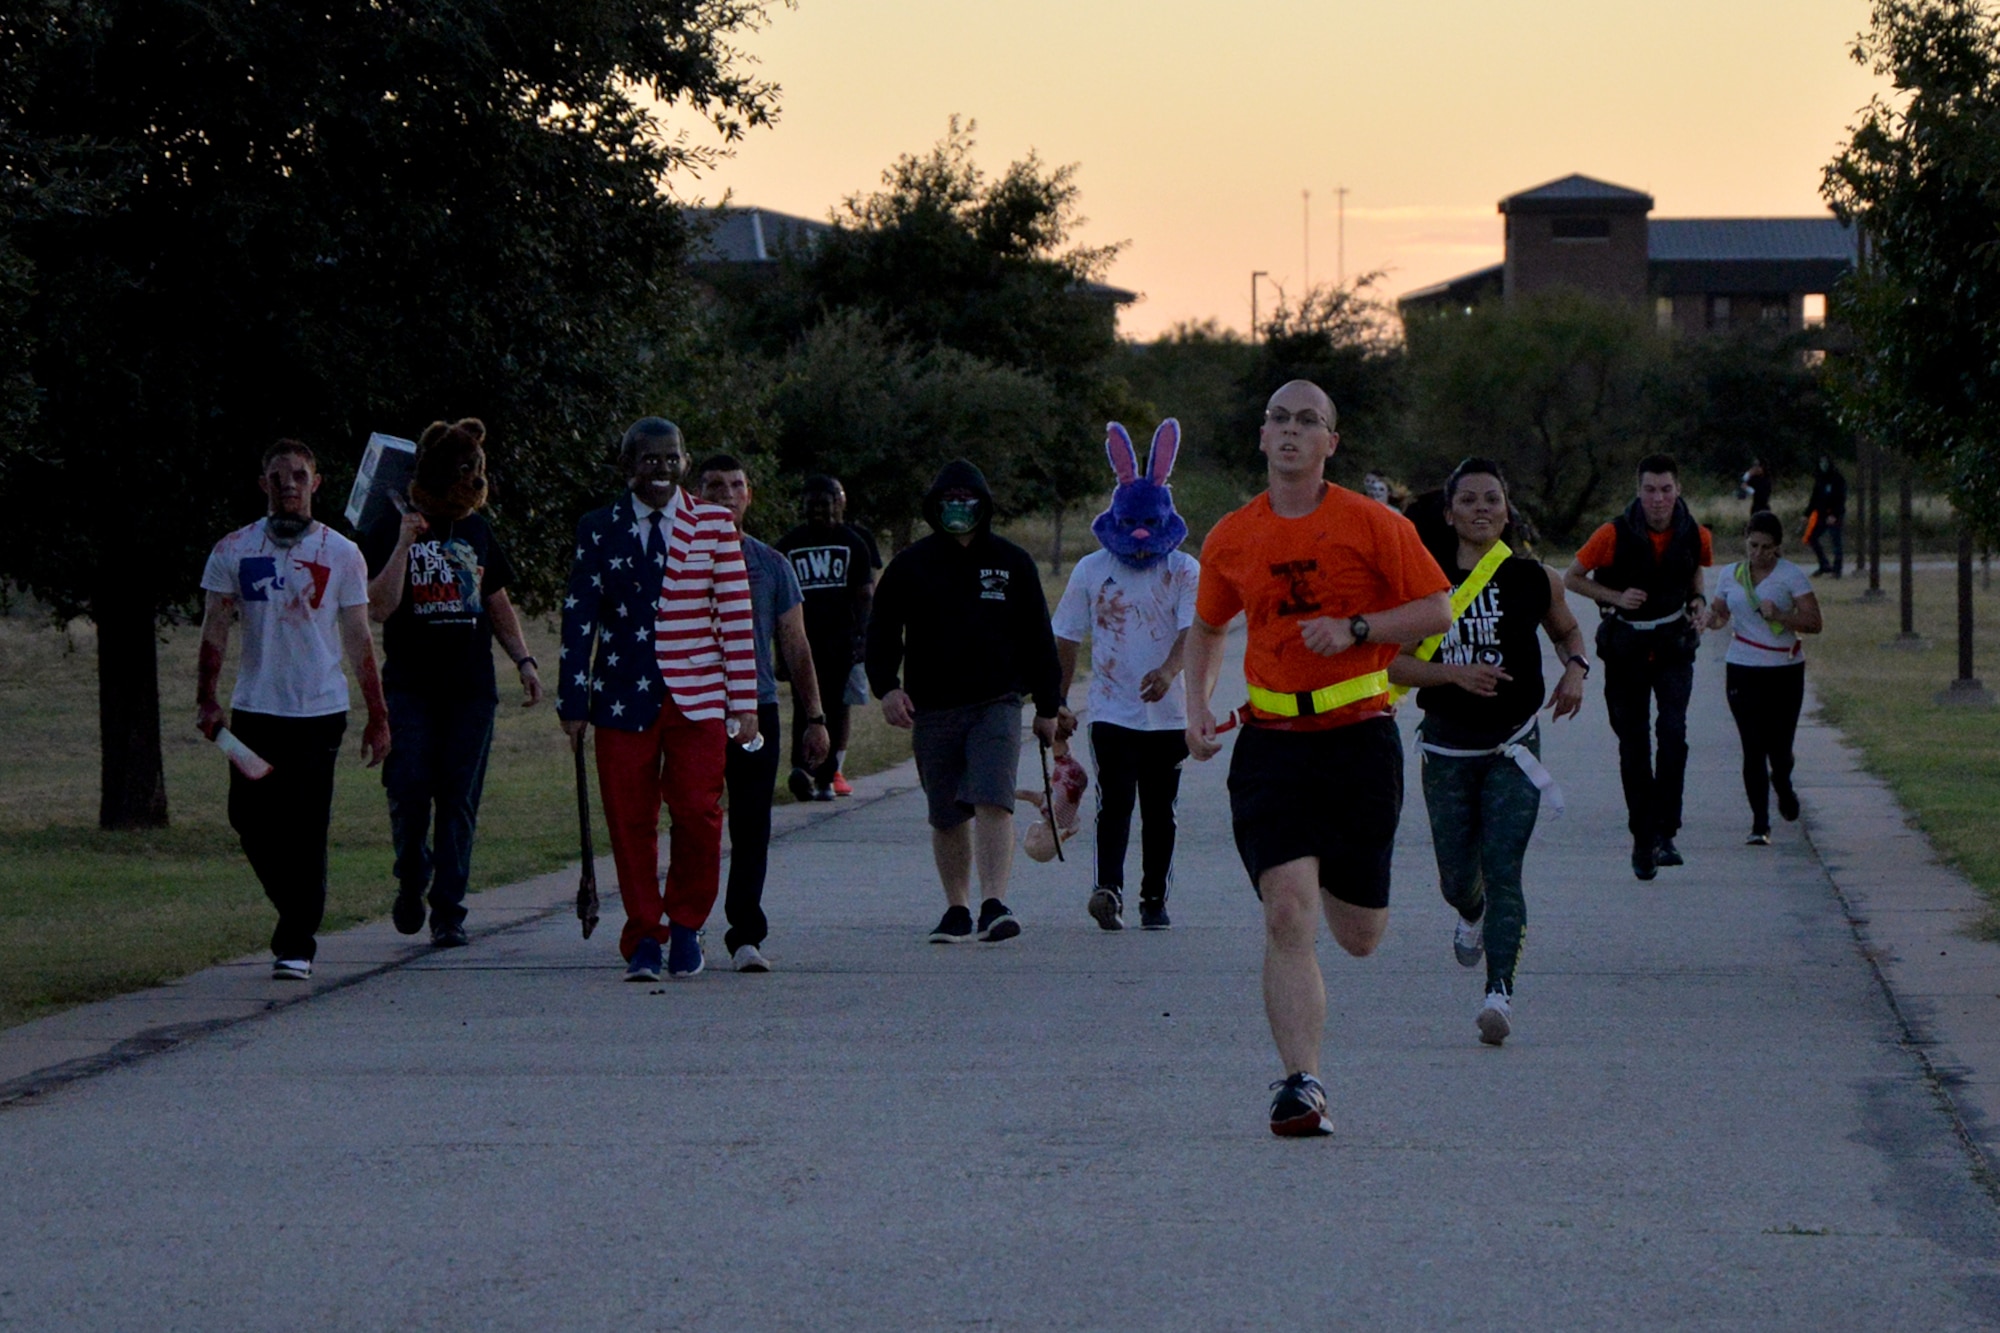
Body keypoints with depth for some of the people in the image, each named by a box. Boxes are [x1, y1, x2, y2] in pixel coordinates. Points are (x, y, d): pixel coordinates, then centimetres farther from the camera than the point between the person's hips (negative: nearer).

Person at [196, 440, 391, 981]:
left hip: (319, 711, -1)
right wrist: (206, 699, -5)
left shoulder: (341, 554, 6)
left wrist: (378, 717, 5)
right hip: (254, 709, 2)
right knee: (251, 820, 1)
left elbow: (359, 642, 8)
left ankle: (296, 944, 1)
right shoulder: (234, 551, 7)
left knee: (306, 829, -5)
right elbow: (215, 632, 7)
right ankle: (300, 912, 23)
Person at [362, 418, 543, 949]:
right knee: (409, 788, -13)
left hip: (471, 686, 3)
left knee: (459, 799, -1)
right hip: (411, 686, -3)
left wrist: (523, 660, 12)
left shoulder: (476, 530, 13)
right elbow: (379, 608, -12)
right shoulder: (390, 531, 0)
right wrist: (404, 544, -18)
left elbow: (497, 602, 22)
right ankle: (411, 880, 14)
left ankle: (449, 912, 2)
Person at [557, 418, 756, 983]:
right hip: (624, 698, 0)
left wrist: (744, 700, 0)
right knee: (630, 820, -1)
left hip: (697, 699, 0)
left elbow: (735, 615, 4)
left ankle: (686, 926, 13)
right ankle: (644, 937, 10)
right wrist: (574, 702, 3)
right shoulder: (598, 529, 5)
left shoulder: (713, 525, 5)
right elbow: (579, 618, 6)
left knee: (697, 814, -7)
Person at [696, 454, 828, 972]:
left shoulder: (770, 565, 10)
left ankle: (746, 934, -3)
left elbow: (795, 646, 13)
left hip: (757, 707, 1)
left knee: (752, 827, -4)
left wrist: (815, 717, 7)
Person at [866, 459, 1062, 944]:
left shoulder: (1012, 563, 7)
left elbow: (1037, 639, 13)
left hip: (995, 706, -1)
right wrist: (886, 687, -9)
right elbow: (882, 631, 8)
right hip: (933, 710, 1)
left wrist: (1047, 707, 12)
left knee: (994, 801, -17)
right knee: (947, 817, 7)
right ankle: (957, 910, 19)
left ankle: (995, 904, -23)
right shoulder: (910, 565, 6)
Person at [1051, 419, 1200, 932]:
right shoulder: (1091, 570, 4)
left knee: (1160, 810, 7)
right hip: (1111, 711, -1)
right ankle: (1108, 888, -28)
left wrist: (1169, 669, -33)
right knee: (1115, 802, -15)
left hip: (1168, 712, 1)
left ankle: (1155, 899, 15)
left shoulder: (1185, 571, 1)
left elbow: (1193, 629, -13)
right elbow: (1067, 639, 10)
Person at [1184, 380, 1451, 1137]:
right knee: (1286, 912, -16)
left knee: (1360, 938, 8)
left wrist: (1354, 630, -15)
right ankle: (1301, 1084, -16)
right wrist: (1198, 706, 8)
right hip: (1271, 741, 1)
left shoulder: (1371, 525, -2)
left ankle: (1335, 878, 46)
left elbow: (1437, 611, -1)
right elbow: (1207, 628, 23)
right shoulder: (1231, 540, 7)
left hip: (1360, 737, -1)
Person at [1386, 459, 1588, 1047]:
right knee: (1456, 875, 11)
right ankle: (1473, 915, 48)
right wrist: (1455, 672, -19)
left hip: (1512, 747, -1)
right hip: (1447, 748, 1)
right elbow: (1393, 662, -4)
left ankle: (1500, 991, -19)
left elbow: (1567, 630, 21)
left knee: (1502, 867, -15)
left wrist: (1576, 669, 0)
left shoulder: (1535, 579, 1)